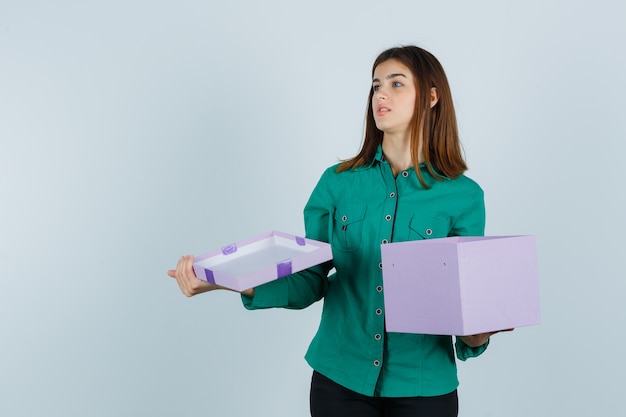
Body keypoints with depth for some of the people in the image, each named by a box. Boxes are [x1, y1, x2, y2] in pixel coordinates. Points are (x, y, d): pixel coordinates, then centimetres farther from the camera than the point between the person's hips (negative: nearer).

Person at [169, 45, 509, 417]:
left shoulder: (463, 196, -4)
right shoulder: (339, 182, 1)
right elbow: (309, 282, 0)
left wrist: (477, 334, -21)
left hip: (423, 387, -1)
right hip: (339, 379, 2)